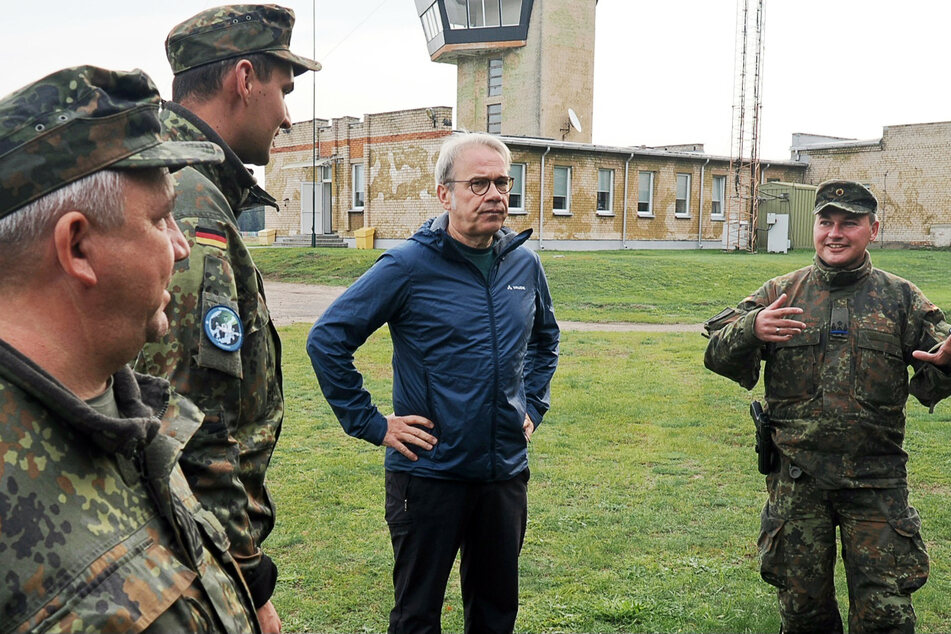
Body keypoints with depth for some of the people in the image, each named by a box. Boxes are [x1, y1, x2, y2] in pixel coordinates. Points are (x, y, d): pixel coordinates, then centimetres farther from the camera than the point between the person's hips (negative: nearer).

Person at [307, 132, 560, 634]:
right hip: (430, 473, -4)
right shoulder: (408, 266, -12)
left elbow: (545, 338, 23)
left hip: (506, 471, 5)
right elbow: (327, 339, -11)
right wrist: (371, 423, -11)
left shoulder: (525, 264, 4)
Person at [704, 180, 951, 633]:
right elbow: (718, 355, -1)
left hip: (877, 482, 0)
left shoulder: (902, 299, 5)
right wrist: (751, 329, -23)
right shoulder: (780, 294, 4)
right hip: (796, 480, 1)